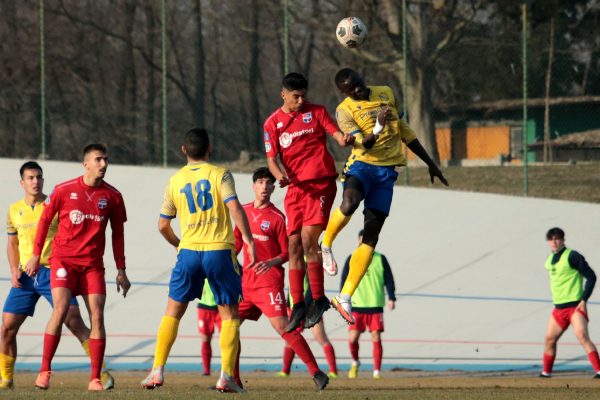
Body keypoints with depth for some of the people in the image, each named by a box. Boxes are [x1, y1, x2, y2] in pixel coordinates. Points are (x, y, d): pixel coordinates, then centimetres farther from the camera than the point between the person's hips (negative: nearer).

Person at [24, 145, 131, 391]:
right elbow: (44, 220, 7)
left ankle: (95, 379, -2)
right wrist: (36, 255, 5)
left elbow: (118, 234, 11)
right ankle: (44, 371, -11)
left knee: (97, 317, -6)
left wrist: (121, 270, 10)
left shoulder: (112, 196, 2)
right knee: (60, 310, -18)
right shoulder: (63, 190, -4)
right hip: (63, 259, -2)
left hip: (93, 264, 2)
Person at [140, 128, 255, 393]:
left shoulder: (175, 181, 10)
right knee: (229, 314, 7)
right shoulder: (220, 174, 1)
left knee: (173, 311, 14)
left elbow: (163, 225, 14)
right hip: (220, 250, -2)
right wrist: (249, 241, -12)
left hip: (189, 251, 2)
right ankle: (226, 376, -3)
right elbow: (234, 207, -13)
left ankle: (158, 370, 8)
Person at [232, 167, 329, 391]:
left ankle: (316, 373, -14)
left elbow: (287, 253, -5)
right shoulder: (244, 211, 11)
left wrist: (271, 262, -22)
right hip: (246, 281, 6)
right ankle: (233, 379, 13)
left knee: (281, 326, -16)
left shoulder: (277, 217, -5)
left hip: (269, 281, -6)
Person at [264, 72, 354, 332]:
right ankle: (298, 305, 10)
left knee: (308, 238, -16)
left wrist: (345, 139, -26)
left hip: (320, 182, -3)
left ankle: (319, 299, -6)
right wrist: (279, 175, -18)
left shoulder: (316, 112, 5)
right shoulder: (272, 123, 9)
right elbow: (272, 158, 4)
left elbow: (337, 135, -1)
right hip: (295, 186, 3)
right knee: (294, 245, 2)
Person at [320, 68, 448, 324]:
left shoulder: (385, 94, 12)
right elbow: (364, 144, -15)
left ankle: (345, 298, 0)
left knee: (371, 237, -2)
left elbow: (403, 130, 23)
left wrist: (430, 163, 26)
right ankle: (326, 246, -8)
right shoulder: (345, 110, -4)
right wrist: (379, 127, -35)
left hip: (387, 172, 4)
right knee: (349, 204, -38)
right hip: (362, 165, -4)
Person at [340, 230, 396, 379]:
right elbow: (344, 280, 8)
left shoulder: (380, 259, 6)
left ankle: (377, 371, 2)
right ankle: (355, 362, 21)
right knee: (353, 338, -7)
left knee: (376, 338, -4)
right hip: (357, 306, 0)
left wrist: (391, 298, -5)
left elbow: (388, 279, 6)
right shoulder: (351, 260, 6)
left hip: (376, 306, 0)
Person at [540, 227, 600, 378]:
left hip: (575, 306, -8)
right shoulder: (550, 259, 12)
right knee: (549, 340, 11)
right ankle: (546, 373, 26)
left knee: (582, 336, -22)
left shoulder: (572, 256, -11)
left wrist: (584, 300, -16)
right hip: (559, 308, 8)